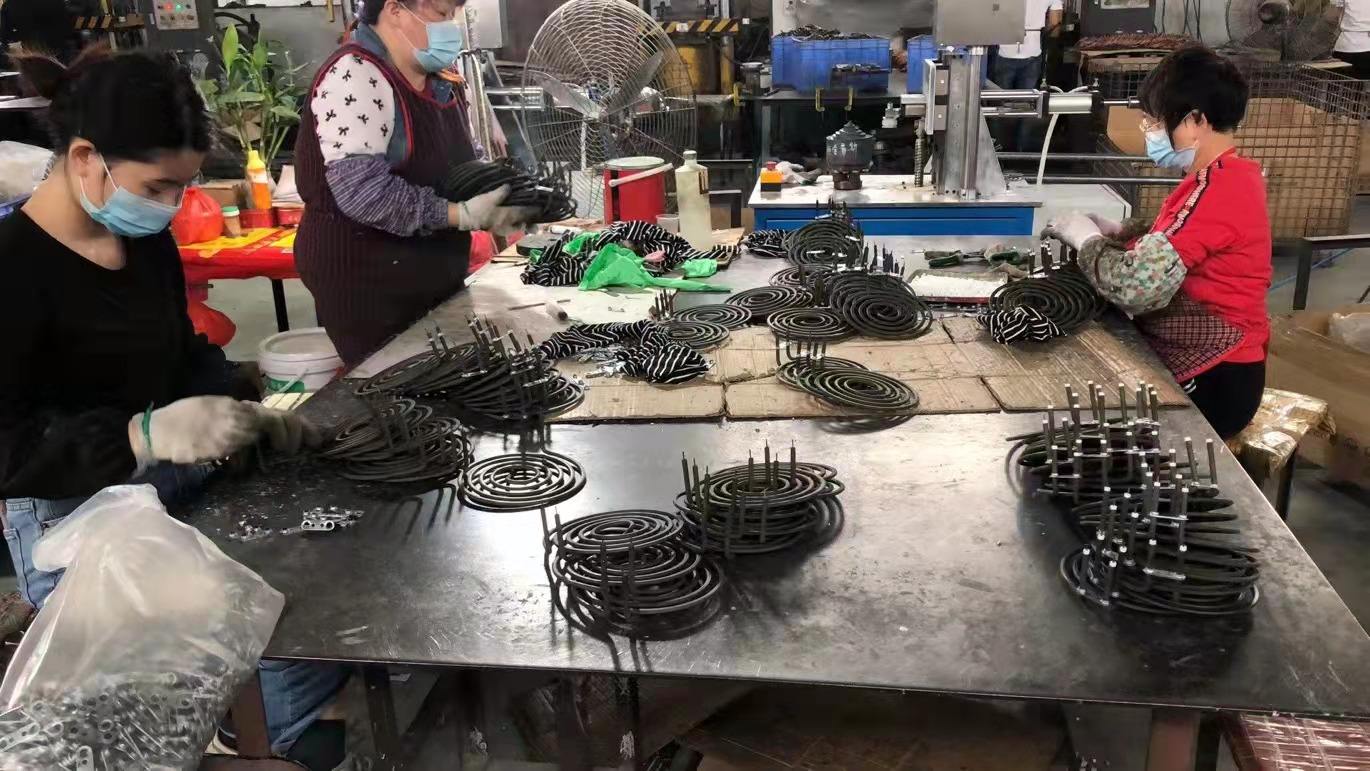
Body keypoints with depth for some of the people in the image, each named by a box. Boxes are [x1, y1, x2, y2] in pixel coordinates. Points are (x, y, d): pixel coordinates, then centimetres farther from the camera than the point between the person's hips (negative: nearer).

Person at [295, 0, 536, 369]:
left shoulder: (434, 80, 10)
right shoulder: (354, 76, -17)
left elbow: (451, 161, 20)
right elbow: (362, 190, -26)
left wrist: (496, 184, 0)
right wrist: (462, 215, -26)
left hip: (433, 276, 8)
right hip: (366, 281, -8)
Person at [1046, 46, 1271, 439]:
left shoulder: (1221, 188, -24)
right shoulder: (1223, 175, 7)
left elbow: (1135, 285, -30)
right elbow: (1173, 239, 18)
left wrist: (1085, 238, -12)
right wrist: (1114, 232, 1)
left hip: (1212, 380, -8)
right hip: (1200, 358, 8)